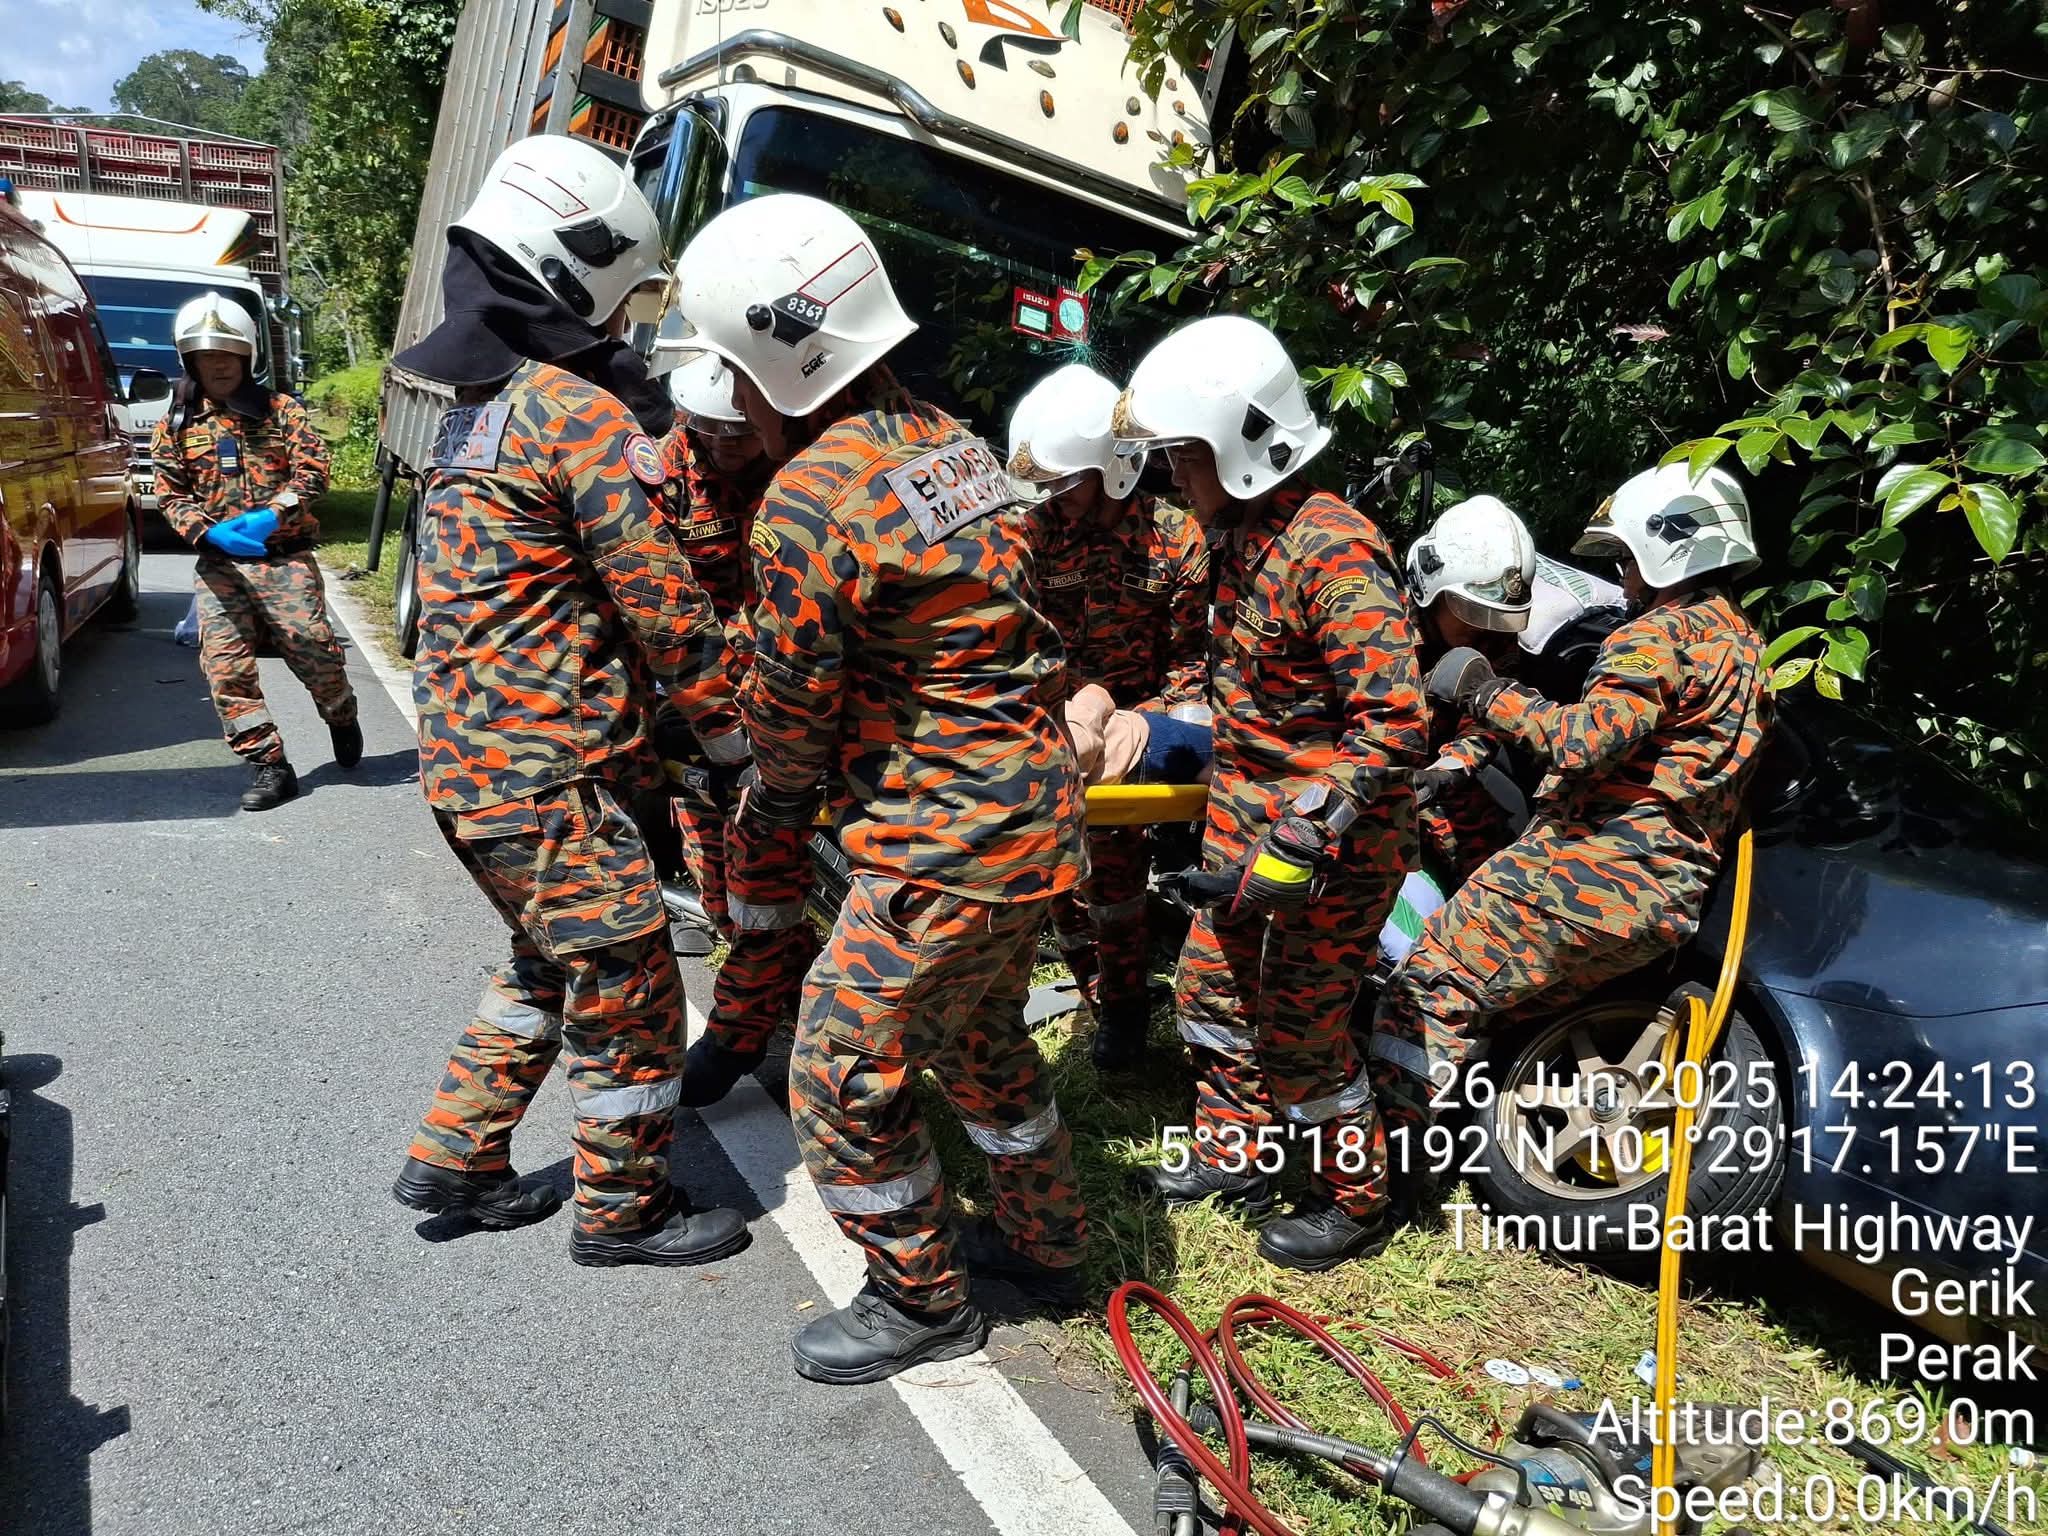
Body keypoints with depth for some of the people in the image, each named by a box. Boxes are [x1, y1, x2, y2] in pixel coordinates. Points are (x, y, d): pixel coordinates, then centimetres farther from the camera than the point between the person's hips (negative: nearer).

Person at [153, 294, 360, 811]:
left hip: (285, 557, -2)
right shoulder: (176, 425, 11)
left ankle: (342, 721, 26)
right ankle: (268, 766, 1)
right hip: (218, 564, 3)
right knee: (224, 666, -6)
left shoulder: (280, 410, 6)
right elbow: (171, 494, 6)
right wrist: (210, 532, -15)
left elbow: (313, 470, -3)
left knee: (314, 650, -7)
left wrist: (271, 514, -18)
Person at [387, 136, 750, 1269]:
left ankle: (453, 1158, 34)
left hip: (468, 758, 10)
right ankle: (625, 1209, 21)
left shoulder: (479, 409, 15)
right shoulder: (585, 414, -15)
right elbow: (662, 603, -15)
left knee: (550, 960, 25)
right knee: (629, 993, 4)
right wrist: (732, 726, -4)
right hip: (551, 774, -10)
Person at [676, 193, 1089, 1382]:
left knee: (844, 1075, 6)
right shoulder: (956, 444, 8)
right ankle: (1047, 1244, 44)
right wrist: (826, 780, 20)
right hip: (1037, 815, 10)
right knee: (981, 1036, 26)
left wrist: (782, 792, 13)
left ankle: (923, 1305, 25)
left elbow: (792, 698, -10)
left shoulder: (812, 497, -19)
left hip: (944, 840, -9)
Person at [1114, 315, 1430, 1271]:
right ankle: (1236, 1157, 39)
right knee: (1213, 988, 18)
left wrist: (1302, 838, -29)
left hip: (1332, 838, -9)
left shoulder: (1334, 553, -24)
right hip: (1247, 818, 9)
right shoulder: (1239, 538, 6)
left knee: (1300, 1032, 3)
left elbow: (1395, 723, -28)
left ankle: (1355, 1203, 26)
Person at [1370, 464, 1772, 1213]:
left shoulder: (1664, 634, -10)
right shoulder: (1744, 645, 21)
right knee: (1497, 1003, 19)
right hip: (1665, 900, 10)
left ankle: (1389, 1151, -6)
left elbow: (1587, 741, -23)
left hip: (1590, 870, -10)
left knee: (1434, 982, -5)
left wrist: (1486, 692, -12)